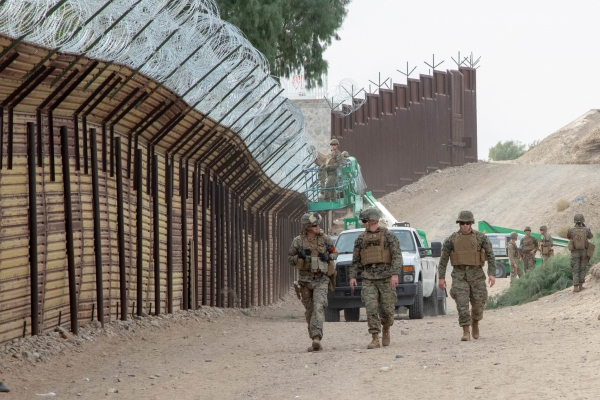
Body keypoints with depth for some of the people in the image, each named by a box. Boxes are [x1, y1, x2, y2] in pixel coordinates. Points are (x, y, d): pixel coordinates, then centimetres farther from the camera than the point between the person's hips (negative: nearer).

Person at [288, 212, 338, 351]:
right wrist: (299, 256, -14)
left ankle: (317, 338, -29)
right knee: (310, 310, 8)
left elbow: (335, 252, 15)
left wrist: (329, 257, -8)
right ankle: (315, 340, 19)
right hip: (305, 279, 2)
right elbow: (290, 258, 7)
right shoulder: (298, 241, -1)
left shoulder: (325, 239, -1)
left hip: (321, 279, -2)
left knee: (318, 307, -19)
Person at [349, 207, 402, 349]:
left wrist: (395, 274, -21)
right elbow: (355, 260, 16)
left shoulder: (388, 236, -1)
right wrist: (352, 276, 5)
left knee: (387, 309, 0)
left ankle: (386, 330, 30)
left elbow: (397, 256, -9)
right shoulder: (361, 239, 12)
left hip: (386, 278, -3)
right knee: (371, 308, -11)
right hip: (368, 279, 3)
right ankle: (375, 339, -9)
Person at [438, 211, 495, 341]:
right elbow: (443, 259, 4)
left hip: (476, 275, 0)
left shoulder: (481, 237, -2)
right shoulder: (451, 239, 0)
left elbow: (490, 256, -3)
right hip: (459, 275, 0)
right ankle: (466, 332, -10)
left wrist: (492, 274, -14)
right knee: (462, 304, -13)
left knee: (478, 303, 2)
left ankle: (475, 323, 32)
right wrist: (441, 277, -1)